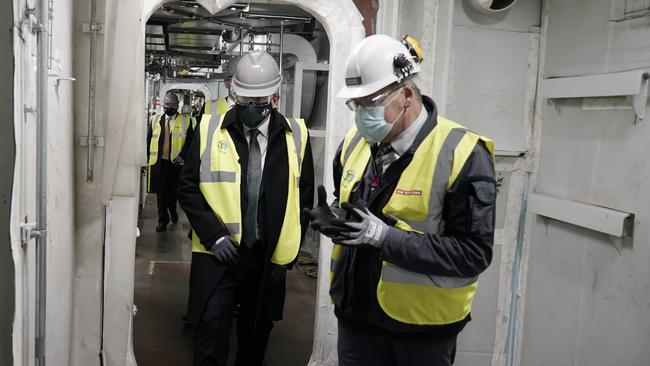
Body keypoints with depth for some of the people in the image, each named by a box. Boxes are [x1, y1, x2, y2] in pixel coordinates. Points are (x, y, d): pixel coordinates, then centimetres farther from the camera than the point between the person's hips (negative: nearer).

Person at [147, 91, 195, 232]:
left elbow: (190, 141, -3)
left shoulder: (186, 120, 3)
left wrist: (182, 156, -15)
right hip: (158, 162, 2)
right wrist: (148, 157, 2)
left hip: (176, 162, -2)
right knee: (160, 192, 2)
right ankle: (163, 220, 10)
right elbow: (149, 140, 12)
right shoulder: (155, 120, 13)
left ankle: (172, 211, 36)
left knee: (173, 191, 10)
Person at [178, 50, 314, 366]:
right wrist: (213, 235, -11)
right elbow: (189, 188, 0)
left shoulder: (295, 135, 0)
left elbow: (305, 197, 6)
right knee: (211, 334, -6)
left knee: (256, 337, 16)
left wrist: (289, 249, 1)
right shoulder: (210, 129, -2)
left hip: (270, 257, 2)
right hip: (218, 252, -1)